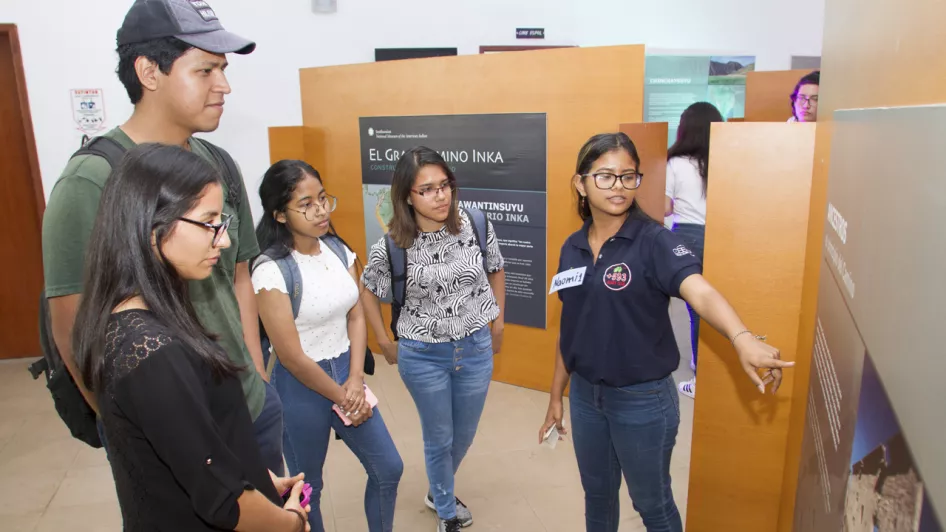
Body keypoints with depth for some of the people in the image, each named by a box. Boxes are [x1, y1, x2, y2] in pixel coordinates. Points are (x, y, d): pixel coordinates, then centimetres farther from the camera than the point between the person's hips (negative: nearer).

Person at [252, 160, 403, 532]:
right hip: (301, 386, -6)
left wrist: (355, 380, -9)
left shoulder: (338, 250, -2)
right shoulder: (271, 271, -21)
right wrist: (342, 399, -10)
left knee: (388, 469, 15)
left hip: (345, 372, 6)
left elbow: (356, 317, 2)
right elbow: (293, 358, -19)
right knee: (308, 486, 15)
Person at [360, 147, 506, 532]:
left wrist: (497, 323, 8)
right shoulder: (391, 247, -16)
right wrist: (385, 343, 4)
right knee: (439, 439, 15)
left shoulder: (476, 226, -12)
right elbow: (367, 291, 2)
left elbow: (495, 272, 6)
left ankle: (438, 493, 53)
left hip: (476, 349, 3)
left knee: (464, 436, 21)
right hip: (423, 357, -2)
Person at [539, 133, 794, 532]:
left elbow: (701, 292, -34)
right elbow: (570, 328, 8)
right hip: (585, 395, 5)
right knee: (597, 494, 23)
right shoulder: (572, 248, 0)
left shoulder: (654, 241, -16)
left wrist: (742, 339, -54)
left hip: (643, 399, -5)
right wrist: (556, 395, 12)